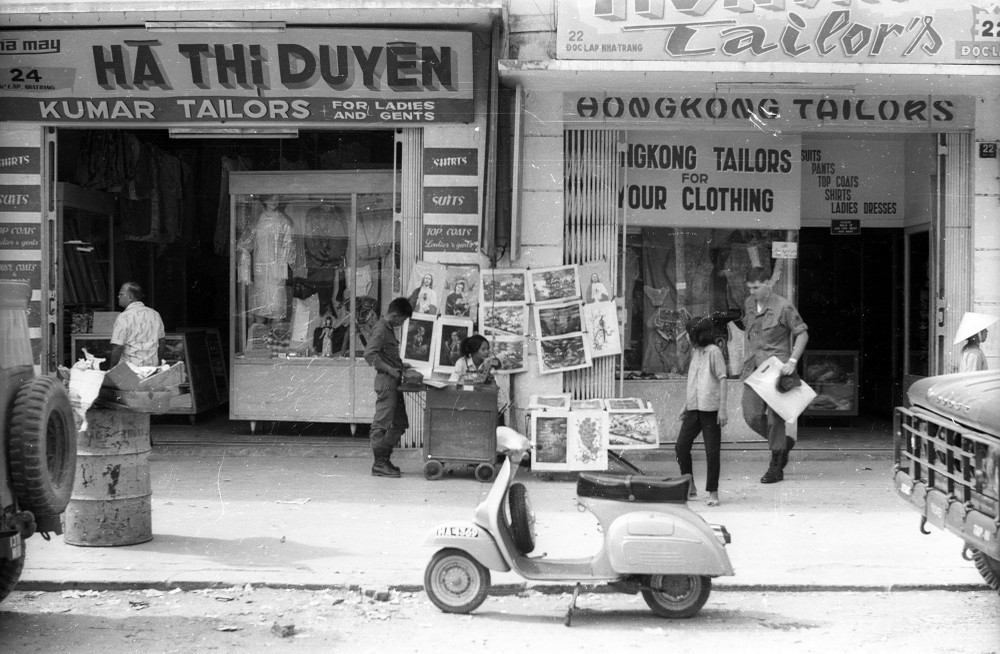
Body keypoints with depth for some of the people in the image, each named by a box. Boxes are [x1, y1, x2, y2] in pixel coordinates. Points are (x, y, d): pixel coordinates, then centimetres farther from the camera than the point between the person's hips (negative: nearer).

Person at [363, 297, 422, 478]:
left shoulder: (389, 329, 18)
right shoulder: (380, 329, -12)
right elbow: (370, 354, -23)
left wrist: (403, 367, 14)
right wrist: (392, 371, -23)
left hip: (394, 382, 10)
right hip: (386, 381, -10)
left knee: (400, 424, 12)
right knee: (381, 424, -5)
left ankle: (384, 459, 19)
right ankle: (379, 464, -2)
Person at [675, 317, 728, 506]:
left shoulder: (713, 352, -7)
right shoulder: (695, 353, 16)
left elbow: (722, 380, -10)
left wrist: (722, 408, -15)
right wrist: (685, 405, 23)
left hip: (710, 409, -8)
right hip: (694, 408, 8)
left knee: (712, 451, -2)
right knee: (681, 447, 3)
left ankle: (713, 492, 7)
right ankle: (690, 487, 17)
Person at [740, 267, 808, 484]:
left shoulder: (783, 307, -10)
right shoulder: (748, 304, 9)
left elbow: (802, 334, -7)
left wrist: (792, 361, -17)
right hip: (753, 368, 6)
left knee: (775, 418, -3)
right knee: (752, 416, 1)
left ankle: (776, 467, 7)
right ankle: (784, 443, 26)